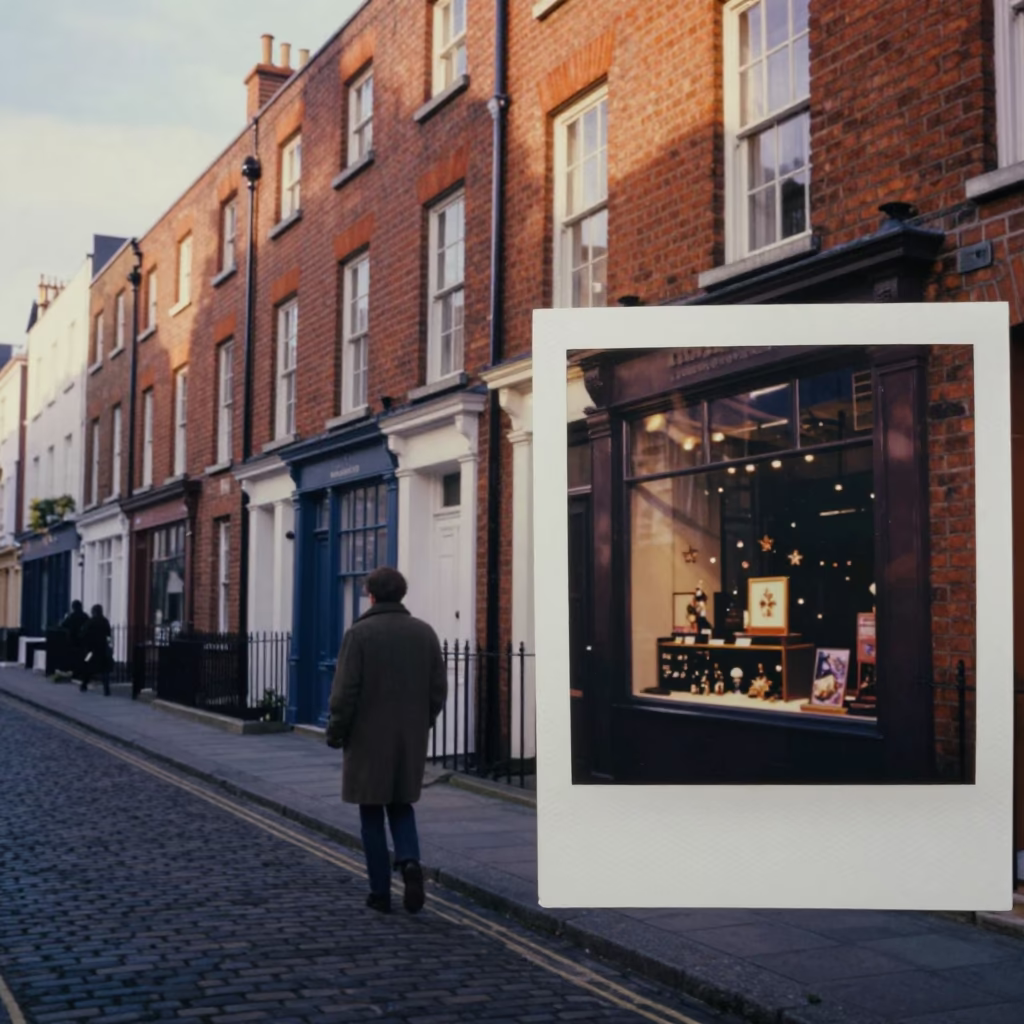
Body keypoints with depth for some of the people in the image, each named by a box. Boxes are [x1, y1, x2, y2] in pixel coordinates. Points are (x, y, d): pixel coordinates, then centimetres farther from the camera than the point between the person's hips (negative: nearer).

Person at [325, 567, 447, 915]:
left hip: (369, 739, -3)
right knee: (401, 805, 17)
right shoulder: (424, 632, 2)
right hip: (411, 740, 3)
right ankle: (410, 861, -8)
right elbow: (439, 689, 3)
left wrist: (335, 733, -1)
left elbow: (345, 691, -13)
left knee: (372, 813, 8)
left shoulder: (359, 633, -10)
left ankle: (380, 892, 10)